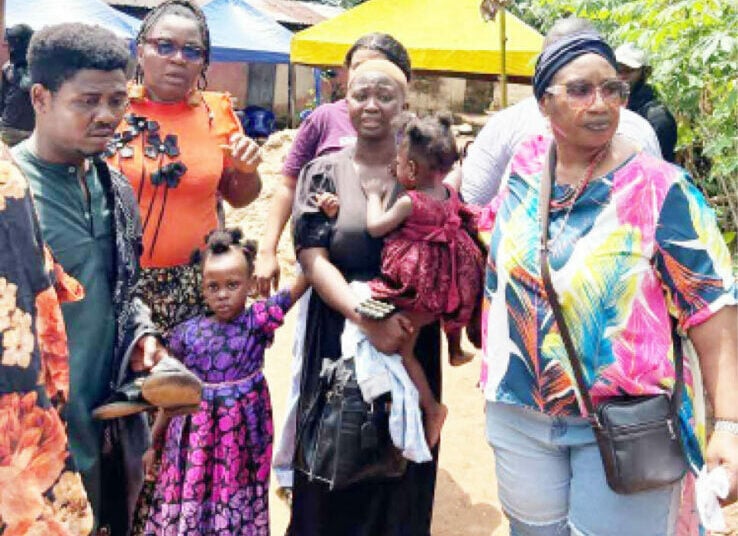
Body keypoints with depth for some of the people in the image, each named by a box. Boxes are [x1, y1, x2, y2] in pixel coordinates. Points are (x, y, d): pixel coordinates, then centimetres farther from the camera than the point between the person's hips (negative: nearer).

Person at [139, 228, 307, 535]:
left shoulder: (258, 321, -9)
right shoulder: (188, 333, -4)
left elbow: (300, 284, -18)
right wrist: (155, 443, 12)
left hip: (241, 438, -1)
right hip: (194, 439, 1)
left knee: (237, 511, 12)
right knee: (188, 507, 11)